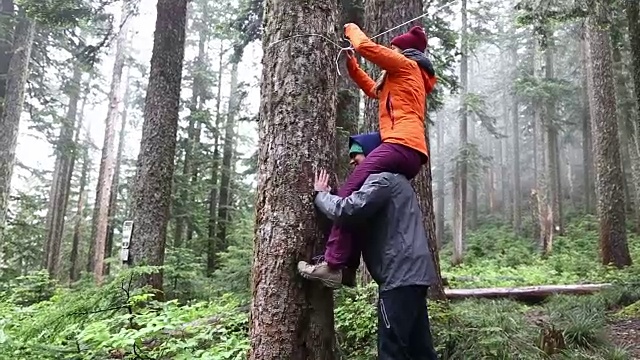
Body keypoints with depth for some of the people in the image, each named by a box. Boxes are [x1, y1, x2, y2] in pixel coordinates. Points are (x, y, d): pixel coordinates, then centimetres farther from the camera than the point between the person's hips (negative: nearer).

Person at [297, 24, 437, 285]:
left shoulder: (406, 65, 9)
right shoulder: (401, 80, 35)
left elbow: (366, 47, -1)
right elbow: (372, 89, 42)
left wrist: (351, 29, 20)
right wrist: (349, 62, 36)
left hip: (401, 146, -10)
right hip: (411, 154, 10)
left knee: (348, 194, -19)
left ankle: (332, 264, -27)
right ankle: (346, 266, 2)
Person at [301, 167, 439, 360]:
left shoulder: (382, 179, -9)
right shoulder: (394, 180, 23)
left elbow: (348, 210, -23)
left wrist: (320, 194, -2)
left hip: (401, 273, -10)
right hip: (412, 272, 10)